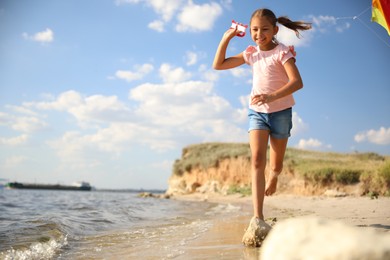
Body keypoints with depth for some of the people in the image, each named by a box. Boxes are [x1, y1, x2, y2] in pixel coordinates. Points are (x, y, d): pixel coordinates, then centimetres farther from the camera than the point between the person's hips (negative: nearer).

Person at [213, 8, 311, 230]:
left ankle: (273, 177, 48)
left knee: (276, 165, 7)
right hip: (257, 111, 3)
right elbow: (218, 65, 10)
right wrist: (226, 38, 1)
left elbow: (297, 82, -24)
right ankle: (258, 216, -22)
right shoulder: (251, 53, 5)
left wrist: (272, 96, -38)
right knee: (257, 159, -17)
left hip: (280, 111, -3)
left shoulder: (282, 52, -11)